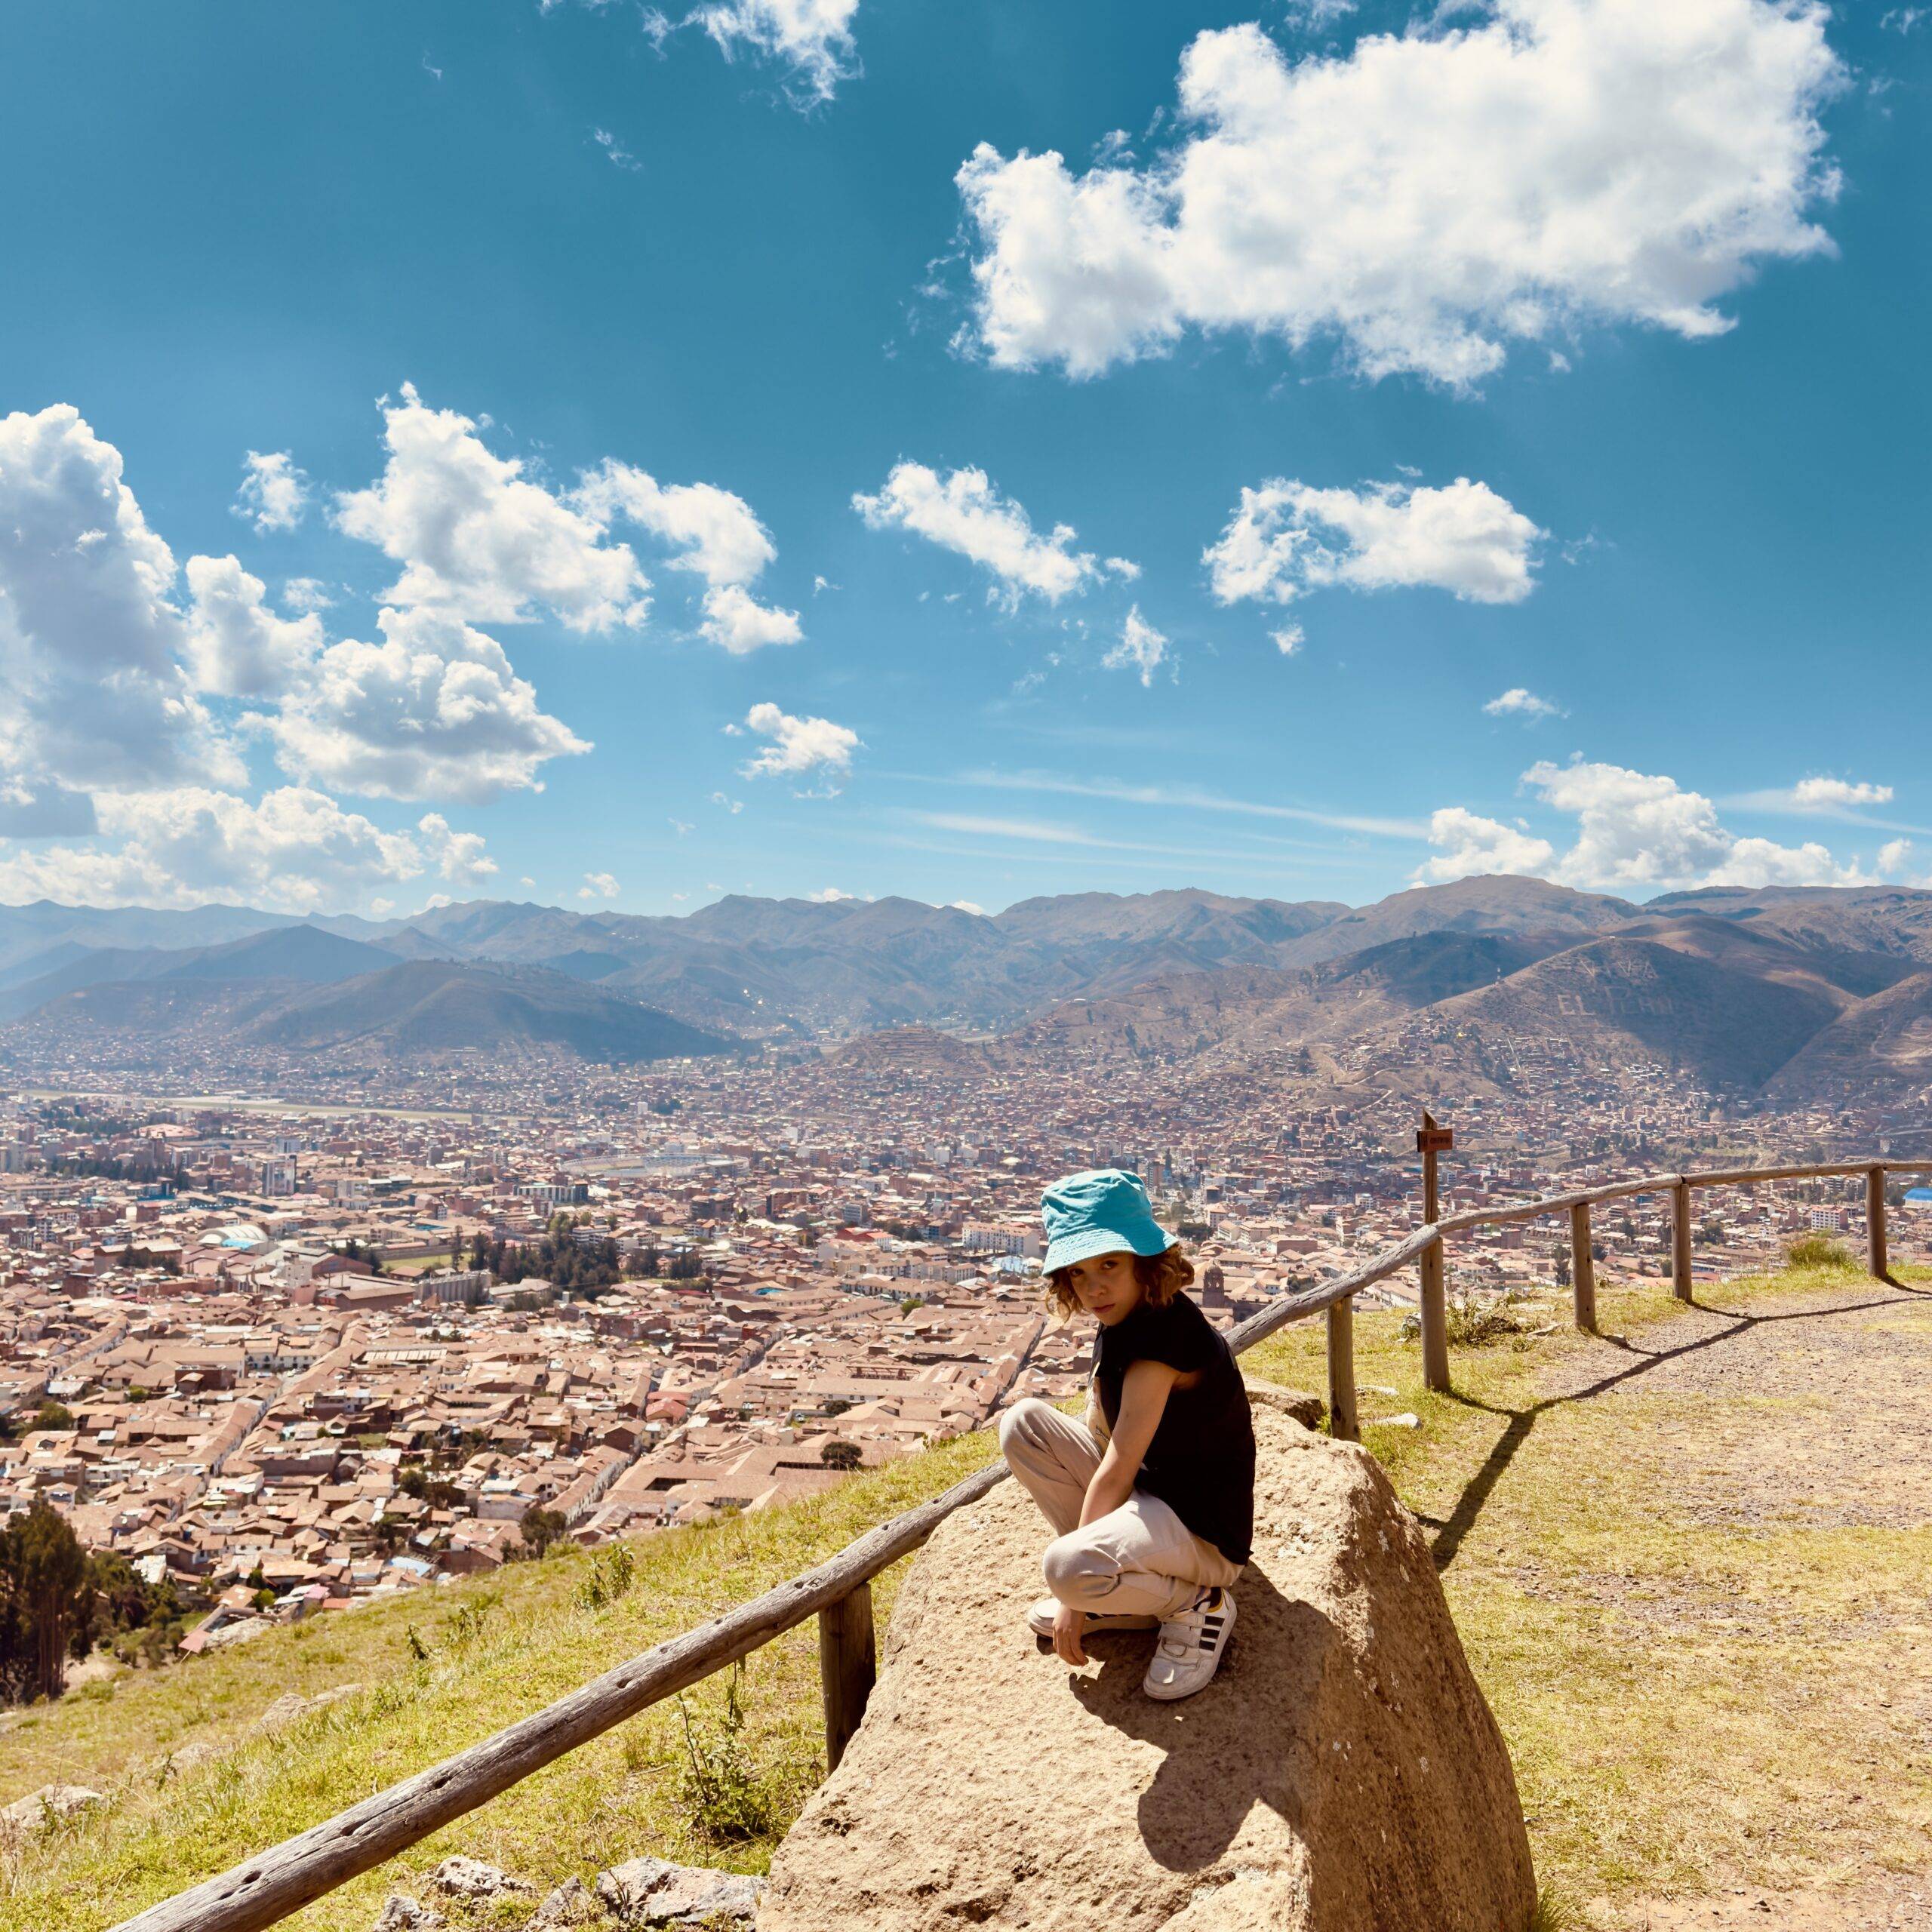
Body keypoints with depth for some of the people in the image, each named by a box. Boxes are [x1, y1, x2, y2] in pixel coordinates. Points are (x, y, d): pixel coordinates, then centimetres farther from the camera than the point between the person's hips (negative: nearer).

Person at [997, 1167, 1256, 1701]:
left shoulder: (1160, 1338, -26)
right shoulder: (1124, 1322, 2)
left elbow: (1113, 1476, -23)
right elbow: (1099, 1435, 12)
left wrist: (1074, 1600, -17)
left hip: (1205, 1535, -10)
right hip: (1147, 1493, 10)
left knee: (1068, 1567, -35)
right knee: (1022, 1421, -1)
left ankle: (1199, 1603, -4)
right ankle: (1120, 1593, 5)